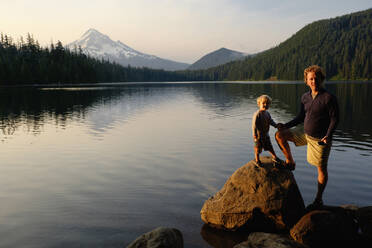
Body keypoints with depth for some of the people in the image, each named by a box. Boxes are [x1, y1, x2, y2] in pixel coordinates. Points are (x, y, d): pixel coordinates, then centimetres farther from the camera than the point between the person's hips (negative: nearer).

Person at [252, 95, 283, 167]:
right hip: (258, 135, -7)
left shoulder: (267, 113, 3)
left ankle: (275, 157, 36)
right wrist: (254, 135, -26)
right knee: (258, 148, 7)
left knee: (269, 147, 21)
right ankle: (257, 161, 24)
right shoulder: (257, 114, -22)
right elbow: (254, 125, -24)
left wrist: (276, 125, -4)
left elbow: (271, 121, 12)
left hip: (266, 134, 7)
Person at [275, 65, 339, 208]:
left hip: (320, 138, -6)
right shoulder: (305, 97, 2)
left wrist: (328, 136, -29)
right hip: (304, 132, 6)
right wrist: (286, 125, 1)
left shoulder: (329, 98, -17)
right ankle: (290, 162, 14)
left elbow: (334, 119, -15)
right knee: (280, 135, -2)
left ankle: (319, 199, 18)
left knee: (321, 169, 3)